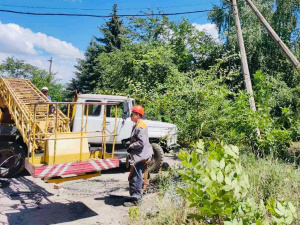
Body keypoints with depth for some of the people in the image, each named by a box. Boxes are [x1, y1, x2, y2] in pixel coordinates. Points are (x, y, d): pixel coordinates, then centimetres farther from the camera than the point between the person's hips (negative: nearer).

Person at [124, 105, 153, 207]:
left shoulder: (140, 126, -18)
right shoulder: (137, 125, 15)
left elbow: (141, 142, -25)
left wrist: (130, 147, -13)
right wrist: (131, 147, 11)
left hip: (140, 156, -11)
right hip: (137, 155, 11)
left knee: (136, 178, -4)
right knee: (132, 177, 18)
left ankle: (135, 199, 5)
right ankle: (134, 196, 30)